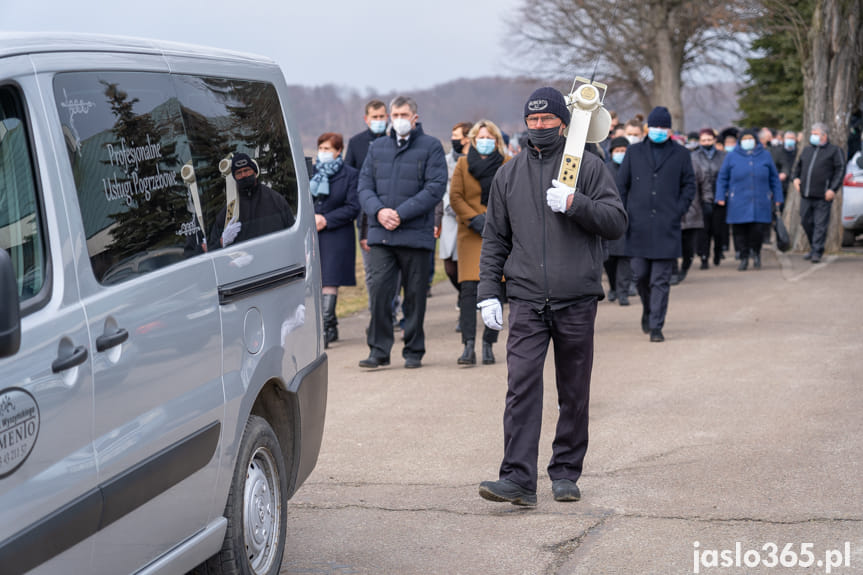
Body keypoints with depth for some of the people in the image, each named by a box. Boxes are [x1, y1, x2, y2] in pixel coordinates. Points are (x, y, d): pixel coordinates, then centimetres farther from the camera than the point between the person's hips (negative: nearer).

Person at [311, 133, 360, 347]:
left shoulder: (350, 175, 0)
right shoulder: (310, 172, 12)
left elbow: (353, 208, -5)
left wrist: (326, 220, -13)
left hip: (336, 236, -4)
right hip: (310, 236, 4)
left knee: (329, 281, -8)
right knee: (314, 282, 7)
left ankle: (325, 329, -10)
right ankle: (331, 327, 20)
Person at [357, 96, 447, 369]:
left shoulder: (431, 147, 2)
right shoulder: (377, 147, 15)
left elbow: (435, 188, -8)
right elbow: (365, 185, 10)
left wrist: (401, 213, -15)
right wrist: (378, 211, -10)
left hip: (416, 234, -2)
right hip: (380, 234, 3)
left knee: (415, 294, 5)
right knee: (378, 290, -7)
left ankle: (414, 351, 15)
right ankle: (379, 350, 1)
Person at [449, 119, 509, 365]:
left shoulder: (508, 165, 6)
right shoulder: (463, 164, 7)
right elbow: (455, 196, 1)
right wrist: (475, 220, -11)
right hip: (471, 234, 0)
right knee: (468, 287, -11)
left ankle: (488, 345, 10)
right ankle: (468, 346, -13)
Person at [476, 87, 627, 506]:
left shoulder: (588, 167, 3)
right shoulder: (509, 175, 13)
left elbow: (617, 222, -3)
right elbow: (494, 239, 15)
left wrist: (575, 203, -17)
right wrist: (488, 291, 6)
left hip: (577, 300, -1)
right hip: (526, 300, 1)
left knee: (574, 393, 7)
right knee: (521, 386, -11)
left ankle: (566, 473, 19)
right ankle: (518, 478, -13)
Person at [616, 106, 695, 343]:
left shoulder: (680, 154, 7)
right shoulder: (634, 152, 10)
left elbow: (689, 185, 11)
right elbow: (621, 185, 11)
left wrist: (678, 211, -2)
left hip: (666, 226, -1)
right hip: (638, 226, 2)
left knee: (661, 280, -3)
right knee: (641, 275, 6)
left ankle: (656, 327, -1)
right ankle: (648, 311, 32)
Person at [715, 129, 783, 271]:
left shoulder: (765, 156, 10)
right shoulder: (732, 157, 7)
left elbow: (774, 178, 14)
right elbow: (722, 178, 9)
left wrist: (777, 198, 10)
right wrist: (720, 197, 0)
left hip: (760, 202, 0)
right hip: (739, 204, 0)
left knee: (757, 230, -7)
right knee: (740, 231, -2)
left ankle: (756, 253, 19)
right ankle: (744, 257, 13)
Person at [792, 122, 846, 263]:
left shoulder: (834, 151, 0)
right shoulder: (807, 150, 16)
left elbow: (840, 170, -4)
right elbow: (798, 165, 27)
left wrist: (833, 189, -13)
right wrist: (796, 177, 7)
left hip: (822, 196, -6)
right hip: (806, 194, 6)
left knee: (820, 224, -5)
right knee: (806, 222, 10)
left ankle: (817, 252, -2)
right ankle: (814, 247, 27)